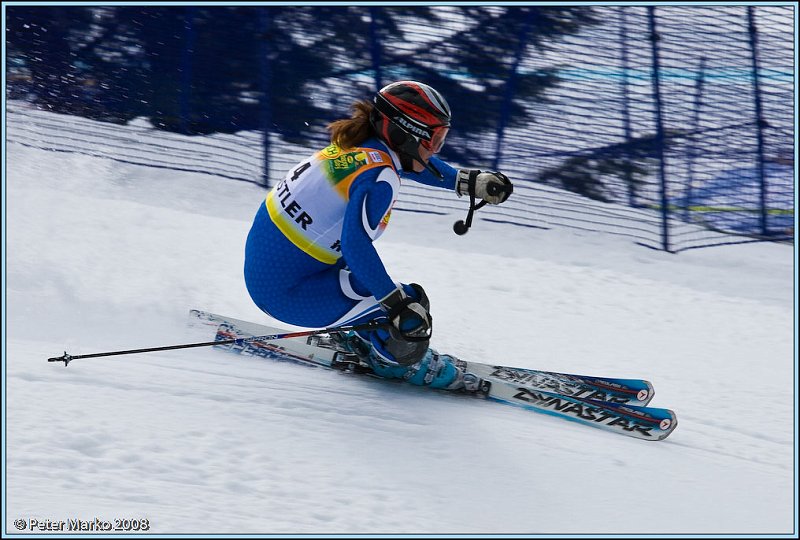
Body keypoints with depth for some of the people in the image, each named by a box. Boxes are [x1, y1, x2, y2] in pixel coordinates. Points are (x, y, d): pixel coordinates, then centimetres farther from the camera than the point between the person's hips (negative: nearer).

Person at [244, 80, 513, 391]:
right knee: (412, 304, -10)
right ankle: (393, 360, 17)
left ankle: (363, 342, 34)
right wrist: (401, 305, -27)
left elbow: (413, 162, 25)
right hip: (286, 293, -10)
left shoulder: (356, 146, 5)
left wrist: (471, 183, 22)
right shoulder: (379, 175, -21)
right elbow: (357, 247, -31)